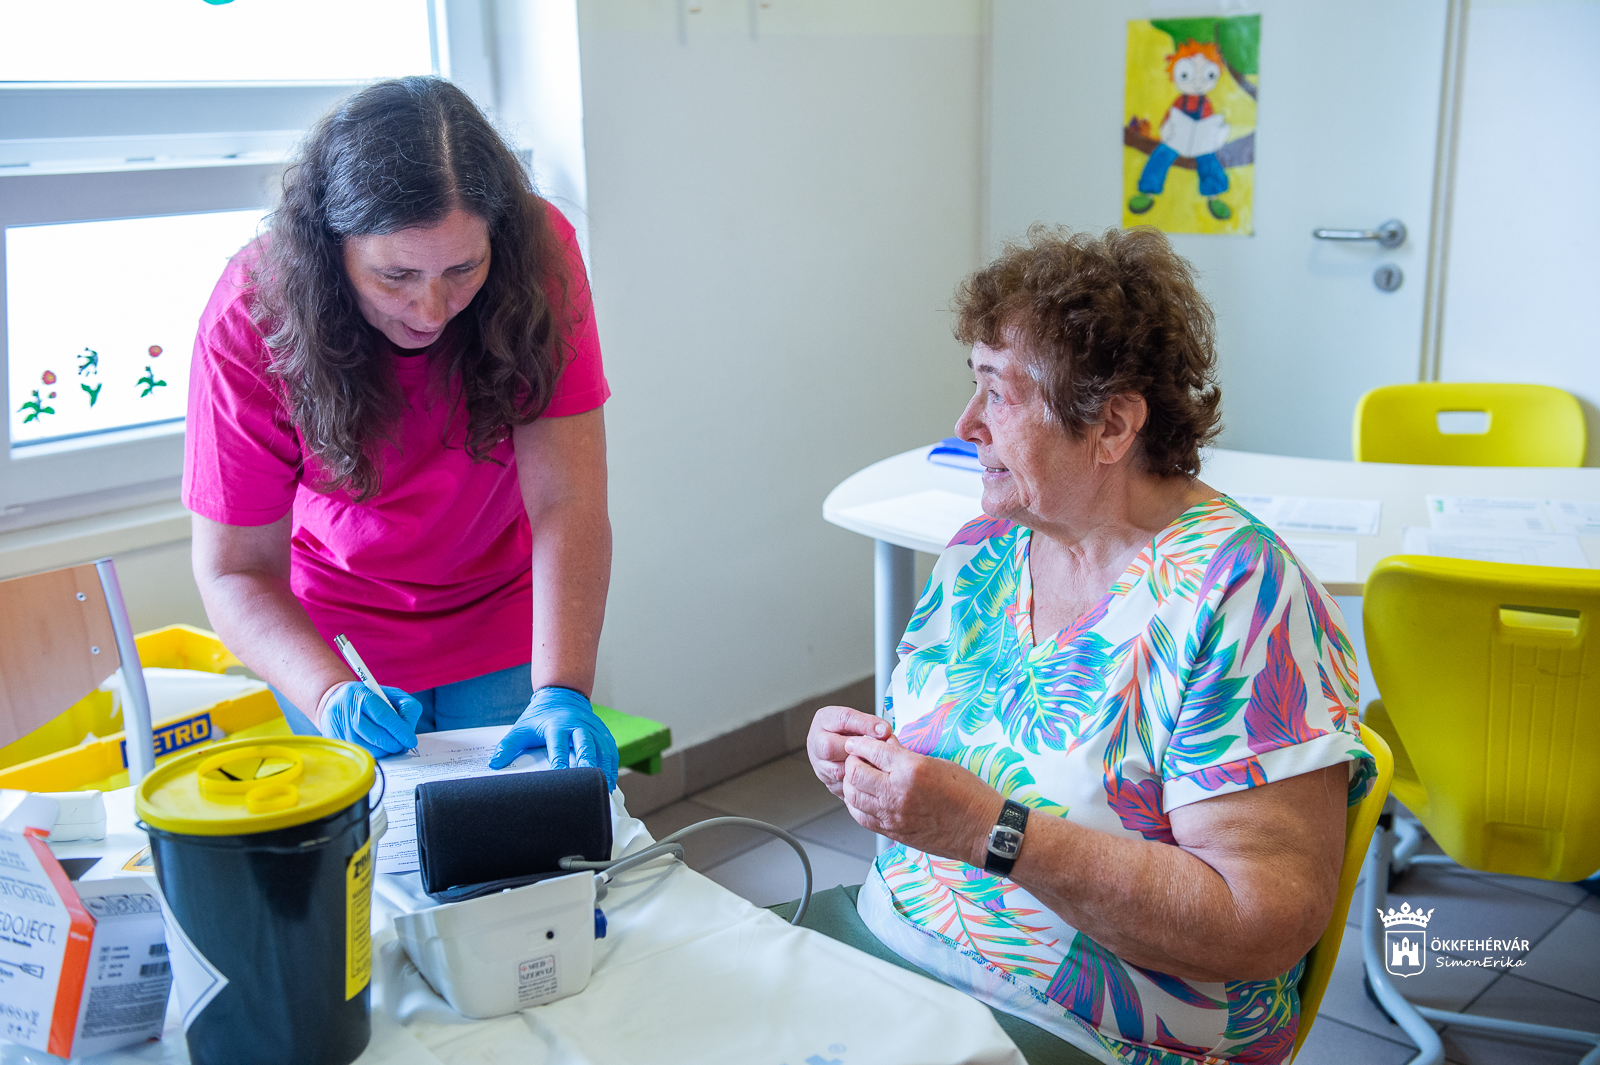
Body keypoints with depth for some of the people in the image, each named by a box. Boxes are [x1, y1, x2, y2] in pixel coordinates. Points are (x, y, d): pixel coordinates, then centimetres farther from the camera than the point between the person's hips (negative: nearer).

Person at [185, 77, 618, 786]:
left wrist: (562, 691, -38)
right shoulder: (251, 317, -25)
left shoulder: (538, 254, -25)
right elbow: (235, 570, -21)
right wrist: (330, 695, -38)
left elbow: (567, 503, -27)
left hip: (506, 625, 1)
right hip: (339, 640, 0)